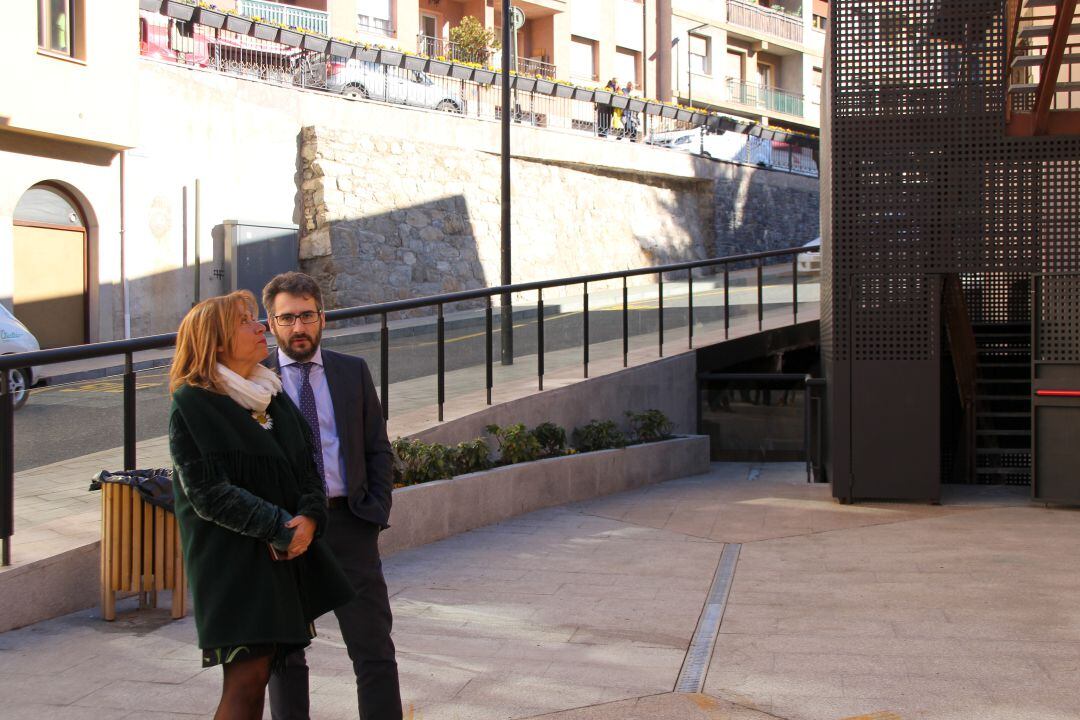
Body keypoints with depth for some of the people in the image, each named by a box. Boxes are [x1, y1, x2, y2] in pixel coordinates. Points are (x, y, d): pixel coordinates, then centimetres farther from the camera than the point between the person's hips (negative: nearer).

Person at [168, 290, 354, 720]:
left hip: (288, 554, 7)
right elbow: (207, 492, -14)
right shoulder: (192, 406, -8)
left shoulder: (272, 395, 13)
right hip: (232, 559, -7)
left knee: (261, 670, 9)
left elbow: (308, 465, 12)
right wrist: (280, 528, -17)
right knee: (247, 679, -10)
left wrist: (309, 517, -8)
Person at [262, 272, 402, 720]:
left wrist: (377, 511, 0)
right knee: (284, 654, 10)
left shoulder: (353, 372, 8)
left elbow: (378, 449, 10)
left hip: (348, 524, 1)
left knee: (375, 651, 1)